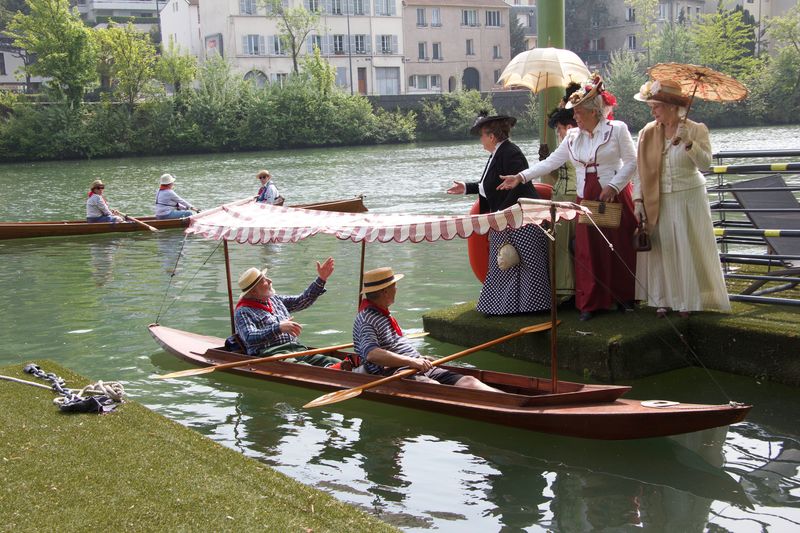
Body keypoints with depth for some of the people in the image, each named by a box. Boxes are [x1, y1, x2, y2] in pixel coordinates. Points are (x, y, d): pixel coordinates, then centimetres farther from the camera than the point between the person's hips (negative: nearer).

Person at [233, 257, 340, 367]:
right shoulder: (243, 312, 1)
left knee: (334, 362, -21)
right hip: (269, 353, -7)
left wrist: (321, 280, 22)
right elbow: (250, 338, -14)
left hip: (297, 349, 7)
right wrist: (278, 328, -23)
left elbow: (302, 301, 30)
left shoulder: (275, 299, 25)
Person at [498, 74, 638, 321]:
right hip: (586, 199, 4)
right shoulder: (573, 136, 10)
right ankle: (590, 303, 11)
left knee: (620, 247, 1)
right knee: (588, 250, 3)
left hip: (615, 196, -4)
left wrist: (613, 187, -16)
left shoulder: (617, 129, -4)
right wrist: (521, 177, -1)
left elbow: (631, 162, -6)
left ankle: (625, 297, 17)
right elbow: (551, 162, 7)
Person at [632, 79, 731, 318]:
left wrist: (688, 142, -28)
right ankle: (664, 299, 16)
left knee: (688, 250, 3)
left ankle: (688, 300, 14)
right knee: (661, 249, 5)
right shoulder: (648, 133, -1)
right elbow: (640, 170, 1)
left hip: (689, 198, -2)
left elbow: (705, 163, -15)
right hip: (658, 202, 2)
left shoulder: (696, 130, -6)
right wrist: (638, 200, -5)